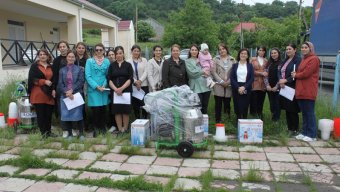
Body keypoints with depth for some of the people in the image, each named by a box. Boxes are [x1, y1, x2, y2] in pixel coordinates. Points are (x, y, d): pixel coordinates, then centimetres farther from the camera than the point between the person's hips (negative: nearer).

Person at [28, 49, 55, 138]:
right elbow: (32, 79, -5)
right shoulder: (34, 66, 4)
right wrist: (44, 81, -16)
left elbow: (54, 80, 17)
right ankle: (43, 132, 8)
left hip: (49, 94, 3)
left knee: (49, 113, 4)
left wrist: (53, 89, 1)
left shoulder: (51, 67, 16)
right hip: (38, 94, -3)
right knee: (40, 114, -1)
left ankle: (48, 131, 17)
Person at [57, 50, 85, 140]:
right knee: (66, 114, 4)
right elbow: (60, 83, 3)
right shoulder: (62, 70, 11)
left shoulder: (79, 69, 4)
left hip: (77, 94, -2)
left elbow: (81, 81, -5)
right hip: (65, 95, 2)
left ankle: (81, 133, 10)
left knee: (78, 114, -2)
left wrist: (72, 90, -14)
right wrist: (66, 92, -14)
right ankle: (69, 133, 16)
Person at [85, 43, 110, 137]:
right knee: (95, 109, -3)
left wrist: (104, 85, -10)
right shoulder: (89, 61, 1)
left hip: (104, 89, 2)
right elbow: (87, 76, -5)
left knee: (103, 109, 6)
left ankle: (102, 128, 19)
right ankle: (96, 128, 12)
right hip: (93, 89, -2)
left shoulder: (107, 61, 8)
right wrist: (97, 86, -13)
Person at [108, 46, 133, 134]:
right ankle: (120, 129, 10)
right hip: (115, 91, 1)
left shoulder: (128, 65, 6)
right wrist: (115, 89, -12)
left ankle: (125, 129, 10)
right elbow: (109, 79, 4)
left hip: (126, 91, -1)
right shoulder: (112, 66, 10)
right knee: (117, 111, 1)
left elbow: (130, 79, -2)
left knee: (125, 111, 0)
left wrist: (122, 88, -14)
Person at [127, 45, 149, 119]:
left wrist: (140, 81, -12)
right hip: (133, 86, 0)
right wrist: (135, 82, -13)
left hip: (144, 85, 0)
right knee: (135, 105, 4)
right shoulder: (128, 62, 4)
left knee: (144, 104, -2)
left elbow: (146, 72, -1)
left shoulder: (144, 60, 7)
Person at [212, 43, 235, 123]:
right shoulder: (216, 59, 5)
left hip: (229, 85, 1)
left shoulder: (232, 59, 9)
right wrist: (221, 81, -10)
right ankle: (218, 120, 9)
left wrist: (228, 82, -9)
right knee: (218, 103, 1)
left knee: (227, 103, 5)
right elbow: (213, 72, -3)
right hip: (218, 85, -1)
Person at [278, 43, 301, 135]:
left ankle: (294, 130, 7)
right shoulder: (285, 60, 18)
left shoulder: (298, 60, -7)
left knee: (293, 110, -3)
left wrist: (286, 80, -15)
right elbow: (280, 71, 13)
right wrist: (281, 80, -5)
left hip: (292, 88, -8)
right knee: (287, 109, 11)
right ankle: (289, 128, 21)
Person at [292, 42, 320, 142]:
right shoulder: (304, 59, 20)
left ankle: (312, 135, 4)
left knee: (310, 113, -3)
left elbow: (306, 73, -17)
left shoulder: (314, 59, -9)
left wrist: (296, 75, -1)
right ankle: (304, 132, 20)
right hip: (301, 90, 9)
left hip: (309, 91, -9)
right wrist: (296, 74, 1)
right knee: (304, 113, 12)